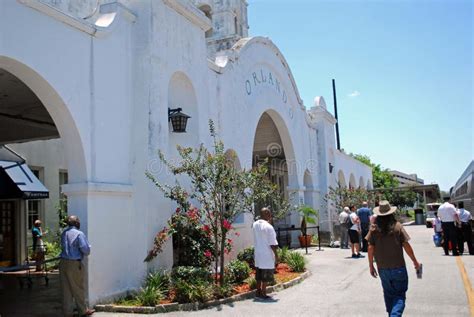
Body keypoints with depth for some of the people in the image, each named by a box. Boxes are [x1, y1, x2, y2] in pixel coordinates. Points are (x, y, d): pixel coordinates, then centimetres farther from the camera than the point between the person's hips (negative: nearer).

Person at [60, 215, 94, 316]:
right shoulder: (79, 234, -12)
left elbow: (63, 247, 17)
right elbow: (86, 250, -15)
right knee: (78, 288, 7)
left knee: (66, 289, 11)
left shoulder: (64, 233, 9)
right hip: (74, 264, -6)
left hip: (63, 262, 6)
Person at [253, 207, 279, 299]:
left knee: (259, 274, 17)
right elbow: (272, 243, -17)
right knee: (266, 276, 2)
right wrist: (276, 255, -8)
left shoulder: (255, 225, 4)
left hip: (257, 253, 7)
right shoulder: (268, 227, -18)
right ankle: (263, 294, 6)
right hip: (267, 255, -7)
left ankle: (258, 292, 25)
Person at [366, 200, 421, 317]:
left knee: (388, 294, 19)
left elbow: (370, 248, -4)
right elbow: (406, 246, -7)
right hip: (398, 267, -3)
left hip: (382, 268, 3)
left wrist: (371, 266, 7)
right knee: (400, 294, 4)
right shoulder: (397, 226, -10)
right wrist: (415, 261, 6)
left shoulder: (374, 228, -4)